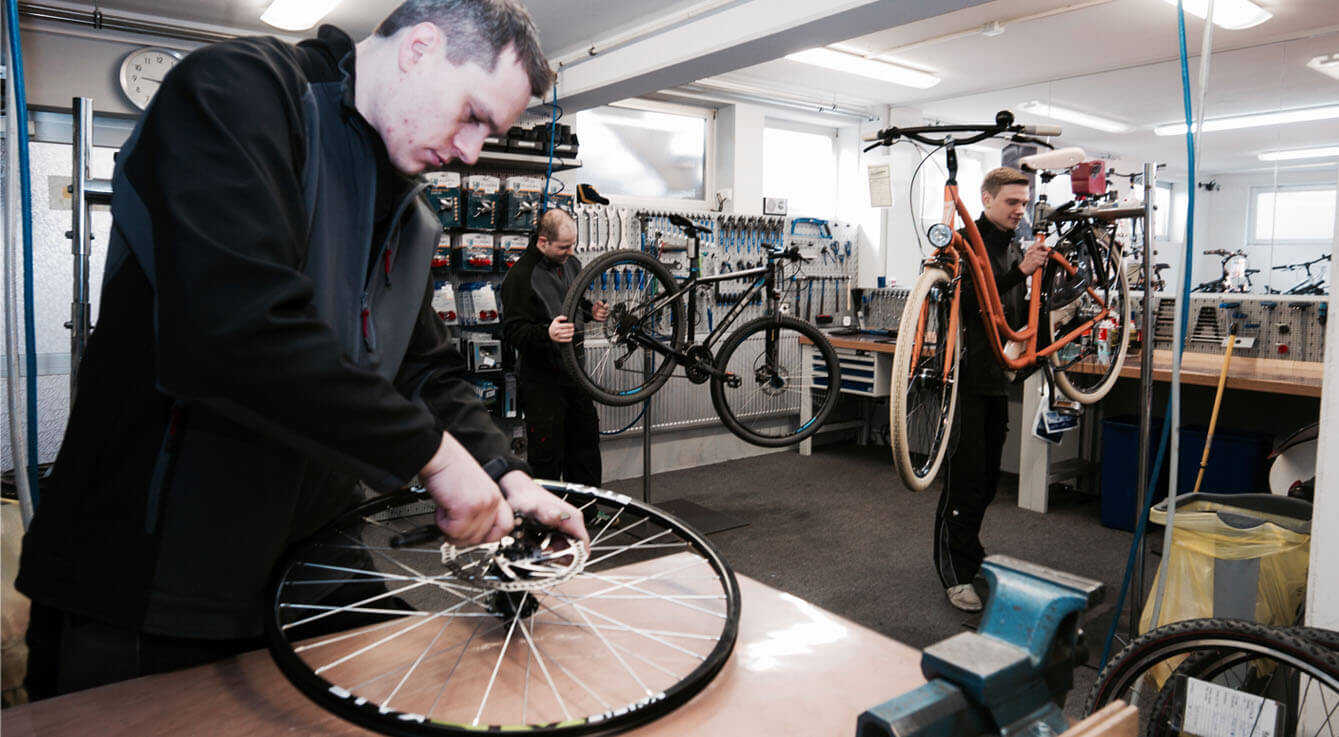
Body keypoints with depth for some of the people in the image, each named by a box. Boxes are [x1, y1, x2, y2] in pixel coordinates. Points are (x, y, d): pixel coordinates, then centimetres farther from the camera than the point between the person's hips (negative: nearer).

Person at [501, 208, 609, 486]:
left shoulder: (572, 264, 9)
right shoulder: (520, 276, -15)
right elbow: (512, 332, -18)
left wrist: (593, 312, 2)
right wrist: (546, 334, -36)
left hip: (574, 371, 7)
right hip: (542, 378, -7)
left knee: (586, 441, 16)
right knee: (547, 455, -2)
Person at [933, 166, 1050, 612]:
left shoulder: (1011, 248, 17)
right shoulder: (966, 242, -7)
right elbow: (972, 300, -23)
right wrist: (1019, 272, -30)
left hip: (997, 377, 8)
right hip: (967, 376, -8)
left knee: (988, 476, 14)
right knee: (966, 477, -6)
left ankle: (970, 552, 29)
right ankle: (956, 574, 2)